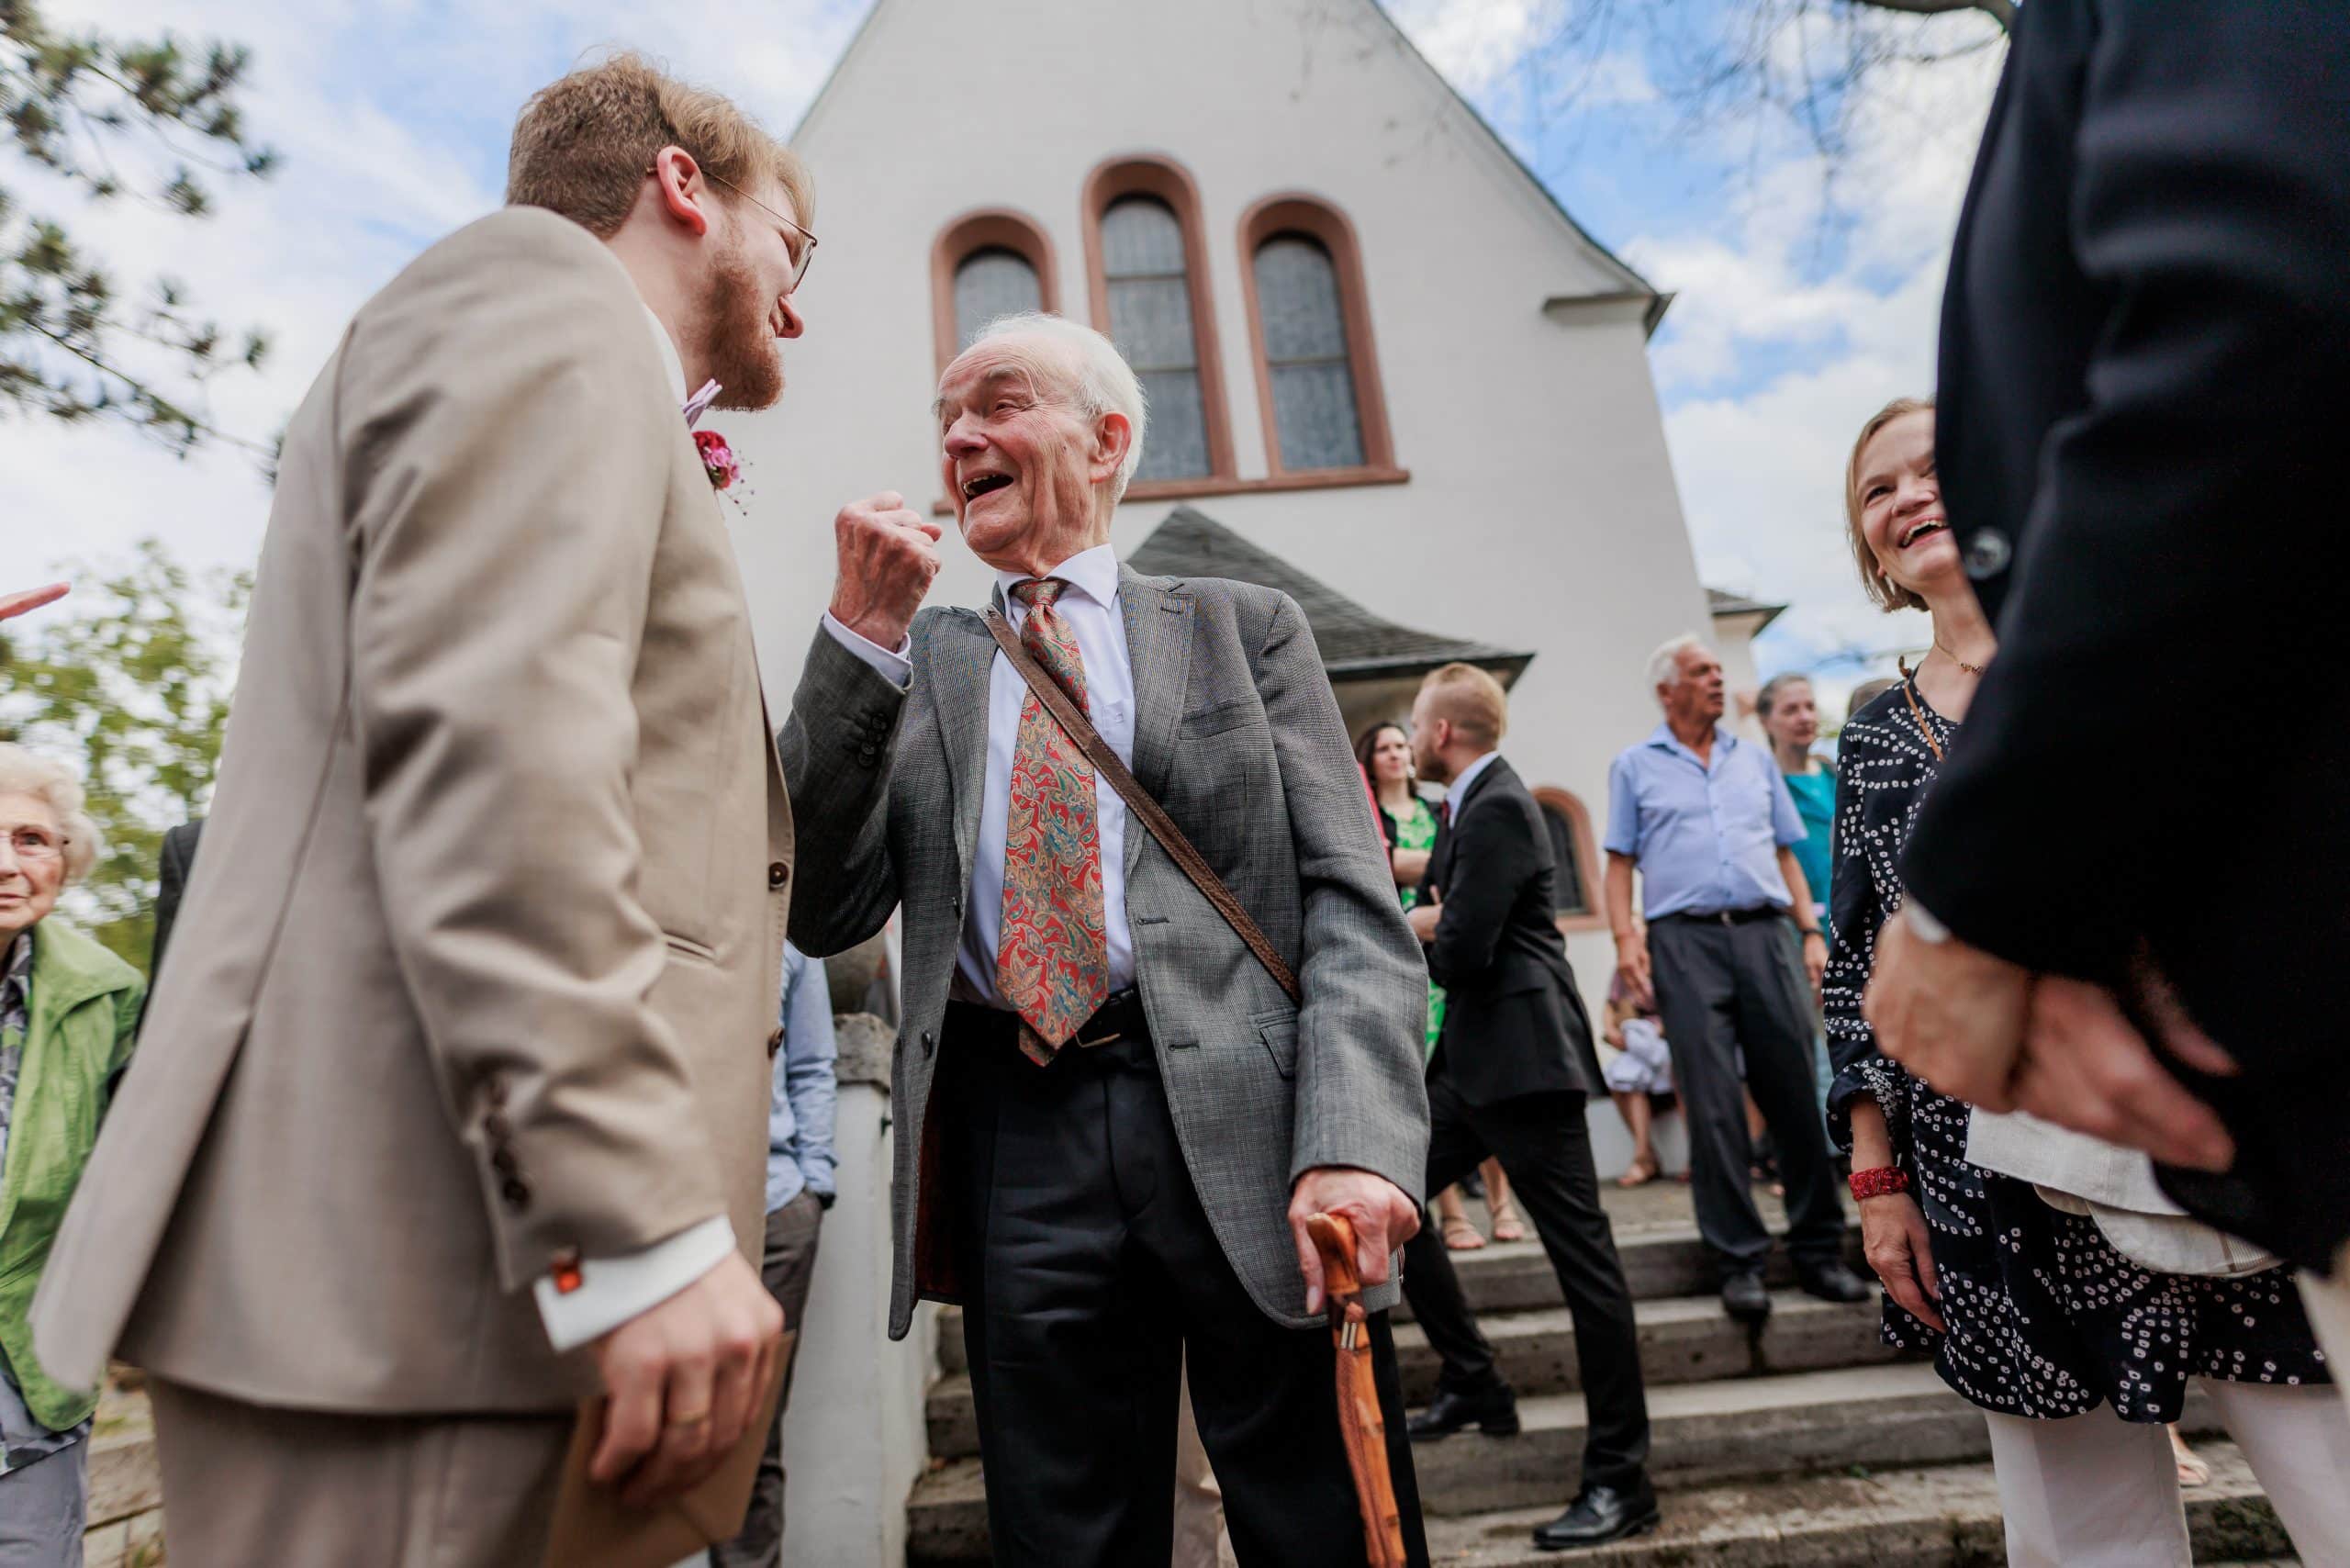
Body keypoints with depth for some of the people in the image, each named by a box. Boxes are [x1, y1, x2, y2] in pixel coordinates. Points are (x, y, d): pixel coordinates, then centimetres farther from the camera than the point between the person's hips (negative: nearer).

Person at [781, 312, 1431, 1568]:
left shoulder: (1243, 630, 10)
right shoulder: (916, 663, 14)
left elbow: (1351, 900, 0)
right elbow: (820, 913, 2)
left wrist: (1355, 1142, -15)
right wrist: (861, 633, -6)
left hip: (1244, 1123, -1)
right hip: (1018, 1144, 2)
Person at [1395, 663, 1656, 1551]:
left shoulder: (1497, 809, -16)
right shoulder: (1471, 806, 15)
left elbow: (1460, 952, -21)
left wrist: (1419, 932, -2)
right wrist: (1426, 923, -3)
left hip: (1522, 1056, -11)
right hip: (1475, 1058, 11)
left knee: (1581, 1253, -3)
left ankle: (1620, 1479, 7)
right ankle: (1472, 1385, 27)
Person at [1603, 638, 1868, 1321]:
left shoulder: (1754, 759, 19)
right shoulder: (1635, 766, 10)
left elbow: (1786, 853, 18)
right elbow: (1620, 863, 6)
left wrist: (1812, 931, 6)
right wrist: (1626, 939, -8)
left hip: (1764, 931, 3)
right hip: (1684, 938, -3)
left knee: (1796, 1094, 2)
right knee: (1713, 1104, -4)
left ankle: (1819, 1249, 14)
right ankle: (1739, 1261, 4)